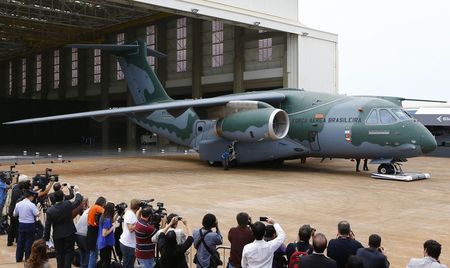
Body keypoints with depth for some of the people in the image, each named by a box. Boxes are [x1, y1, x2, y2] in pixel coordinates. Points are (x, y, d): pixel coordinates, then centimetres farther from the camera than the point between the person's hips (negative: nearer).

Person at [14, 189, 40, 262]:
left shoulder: (18, 204, 1)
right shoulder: (32, 205, -17)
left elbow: (14, 214, 11)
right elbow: (37, 214, -16)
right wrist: (37, 208, -1)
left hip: (21, 224, 5)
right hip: (30, 225, -5)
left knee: (20, 241, 14)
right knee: (29, 241, 4)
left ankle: (18, 258, 21)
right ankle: (28, 258, 9)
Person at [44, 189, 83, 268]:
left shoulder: (50, 210, -15)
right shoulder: (68, 205, -16)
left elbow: (47, 226, -8)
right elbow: (79, 200, 2)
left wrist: (46, 238, 3)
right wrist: (77, 192, 22)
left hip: (57, 235, 1)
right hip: (69, 234, -1)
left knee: (59, 254, 14)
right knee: (68, 252, 7)